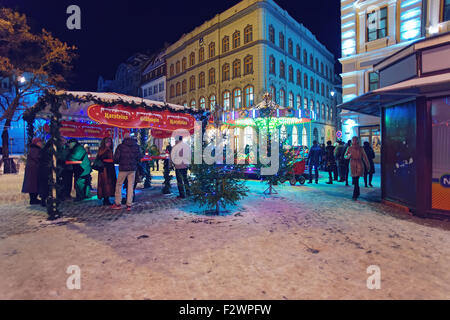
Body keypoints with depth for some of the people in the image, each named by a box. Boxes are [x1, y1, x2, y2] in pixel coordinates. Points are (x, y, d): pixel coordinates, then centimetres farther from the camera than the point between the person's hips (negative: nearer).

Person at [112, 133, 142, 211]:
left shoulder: (121, 146, -4)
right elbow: (139, 157, 4)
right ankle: (129, 205, 7)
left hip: (123, 168, -2)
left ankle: (118, 204, 14)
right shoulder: (136, 146, 4)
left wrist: (118, 162, 14)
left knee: (119, 185, 11)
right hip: (133, 169, 2)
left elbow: (116, 158, -7)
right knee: (131, 186, 6)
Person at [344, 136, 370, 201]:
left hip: (359, 165, -3)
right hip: (352, 165, 3)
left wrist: (368, 166, 4)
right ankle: (358, 193, 34)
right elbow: (345, 156, 5)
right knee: (354, 180, 11)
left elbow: (365, 157, 3)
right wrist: (348, 156, -19)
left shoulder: (361, 148, -3)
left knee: (356, 180, -12)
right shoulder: (350, 148, 1)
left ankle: (355, 195, -5)